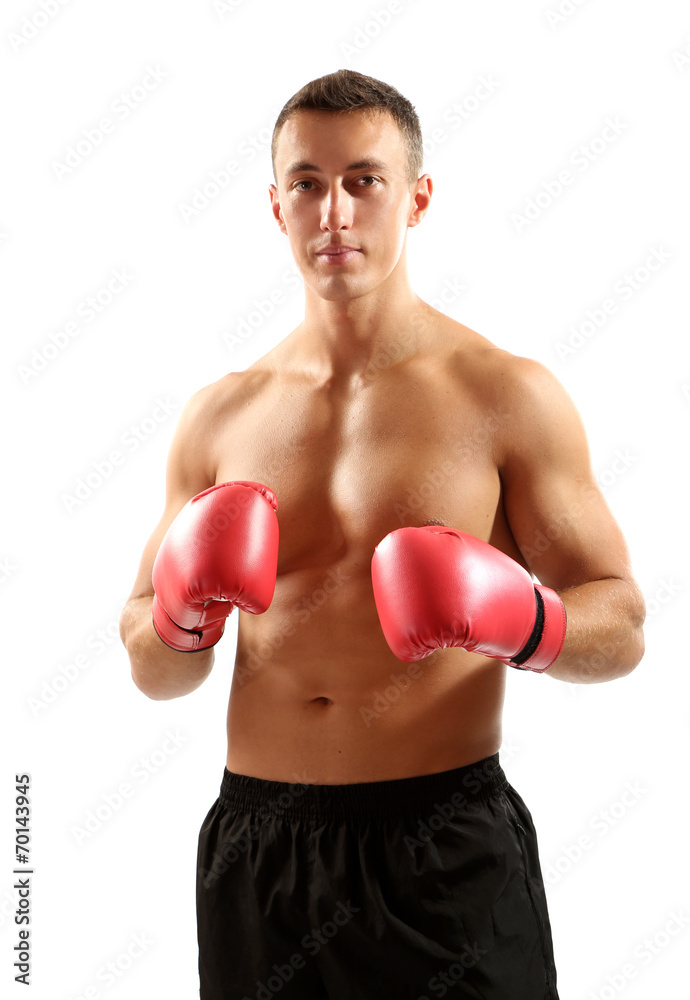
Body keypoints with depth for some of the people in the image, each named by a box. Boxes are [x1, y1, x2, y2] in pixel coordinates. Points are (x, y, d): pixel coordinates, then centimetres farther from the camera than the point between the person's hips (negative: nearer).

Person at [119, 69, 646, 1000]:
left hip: (448, 851, -3)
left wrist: (517, 620, -21)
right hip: (258, 851, 3)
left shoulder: (508, 396, -4)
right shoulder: (219, 417, 5)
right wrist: (182, 616, -11)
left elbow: (622, 628, -1)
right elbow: (153, 674, 11)